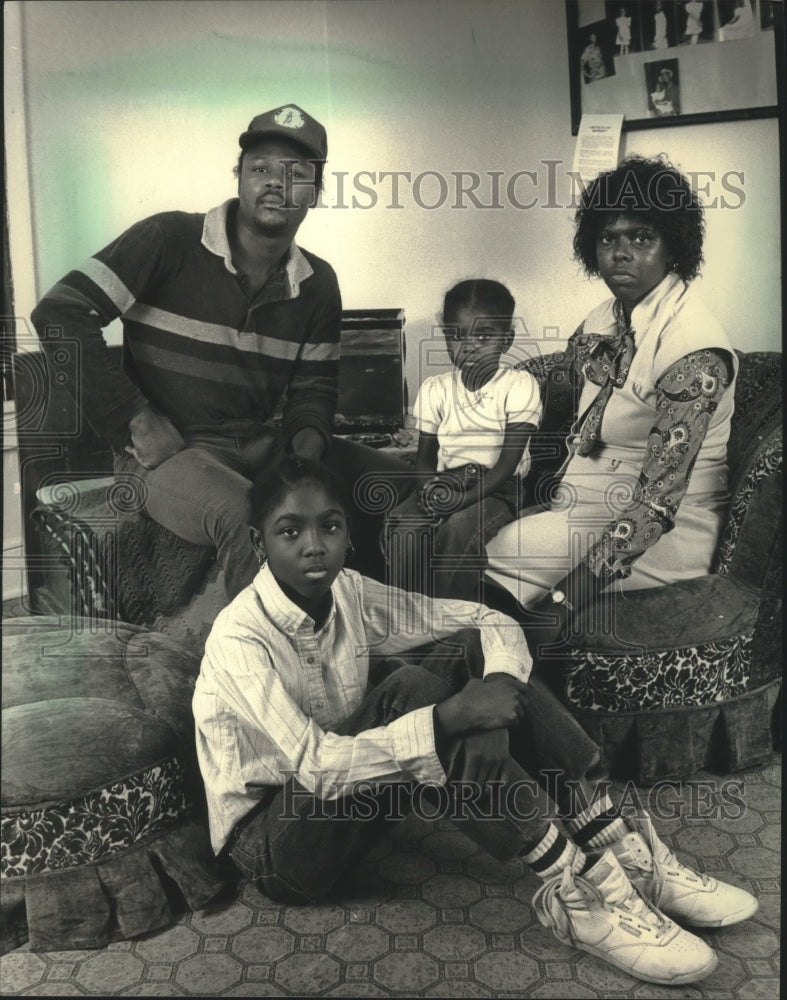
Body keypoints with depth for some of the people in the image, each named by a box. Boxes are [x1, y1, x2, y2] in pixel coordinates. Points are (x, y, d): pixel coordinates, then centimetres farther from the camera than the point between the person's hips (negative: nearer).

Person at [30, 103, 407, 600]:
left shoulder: (318, 284, 8)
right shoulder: (170, 240, -10)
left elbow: (313, 388, 16)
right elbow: (59, 314, -13)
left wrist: (308, 444, -7)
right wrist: (136, 420, -16)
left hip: (263, 446, 6)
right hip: (171, 451, -6)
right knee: (250, 517, -37)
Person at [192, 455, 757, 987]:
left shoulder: (347, 593, -5)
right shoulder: (240, 639, -24)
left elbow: (490, 622, -4)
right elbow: (316, 765, -35)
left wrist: (500, 682, -25)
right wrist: (451, 717, -39)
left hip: (346, 799, 7)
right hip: (267, 843, -6)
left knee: (472, 651, -12)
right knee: (420, 693, -31)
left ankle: (622, 850, -15)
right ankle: (578, 892, -25)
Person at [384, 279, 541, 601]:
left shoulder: (519, 386, -5)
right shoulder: (434, 389, 8)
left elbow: (509, 461, -11)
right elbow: (424, 456, 12)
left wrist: (465, 498, -24)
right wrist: (432, 484, -13)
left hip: (497, 488, -3)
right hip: (447, 482, 4)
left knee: (459, 528, -36)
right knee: (401, 525, -28)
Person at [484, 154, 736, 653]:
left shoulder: (695, 347, -20)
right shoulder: (609, 316, 5)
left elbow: (656, 502, -25)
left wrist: (557, 604, -30)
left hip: (663, 532, -8)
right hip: (593, 504, 8)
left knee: (504, 554, -23)